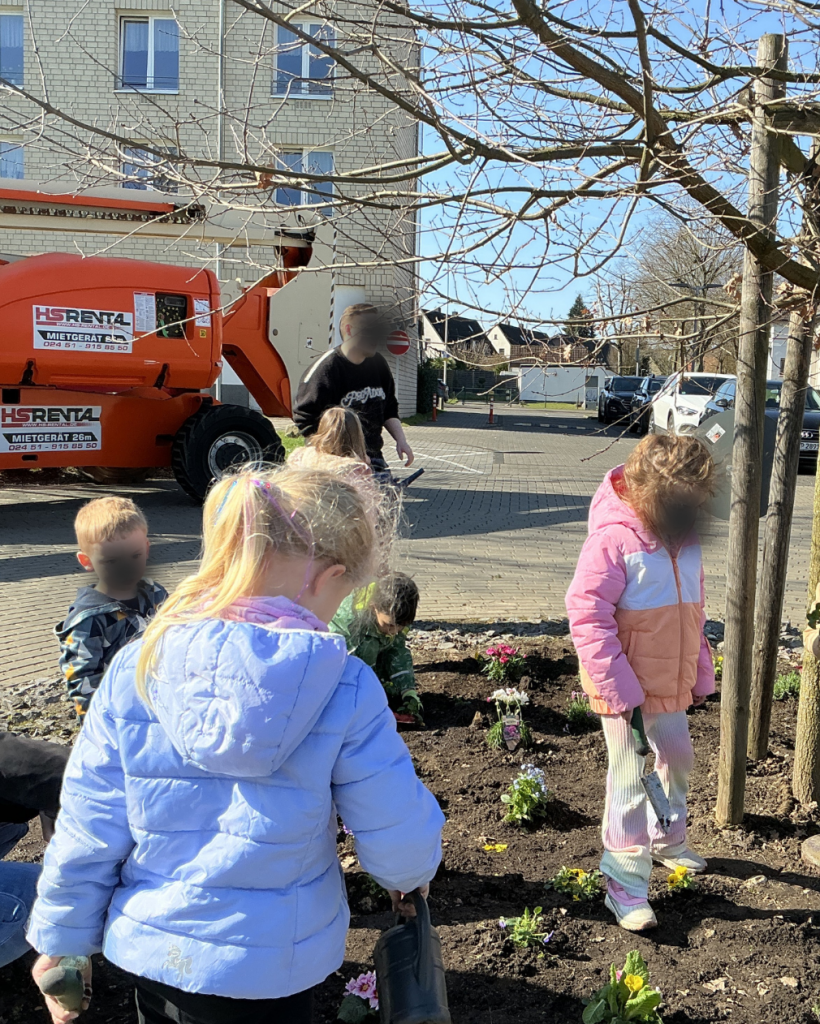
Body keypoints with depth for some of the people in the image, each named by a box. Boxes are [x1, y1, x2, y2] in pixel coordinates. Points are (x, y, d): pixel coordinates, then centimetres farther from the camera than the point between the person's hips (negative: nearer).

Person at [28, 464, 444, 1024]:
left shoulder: (135, 669, -15)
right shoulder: (346, 691, -23)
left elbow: (85, 836, -8)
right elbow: (402, 836, -14)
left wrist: (64, 945, 8)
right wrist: (412, 876, 10)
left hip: (150, 951, 3)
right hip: (270, 969, -2)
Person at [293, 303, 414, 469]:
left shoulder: (378, 364, 10)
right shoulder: (325, 368, -12)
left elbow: (389, 410, 20)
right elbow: (304, 420, -13)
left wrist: (401, 440, 7)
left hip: (374, 459, 7)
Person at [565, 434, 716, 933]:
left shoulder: (685, 540, 3)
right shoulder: (614, 540, -22)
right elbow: (587, 614, -24)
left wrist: (701, 675, 15)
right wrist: (618, 687, -23)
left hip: (672, 683, 8)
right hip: (627, 687, -8)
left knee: (677, 759, 23)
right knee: (631, 778, 0)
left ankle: (669, 841, 48)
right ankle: (626, 883, 14)